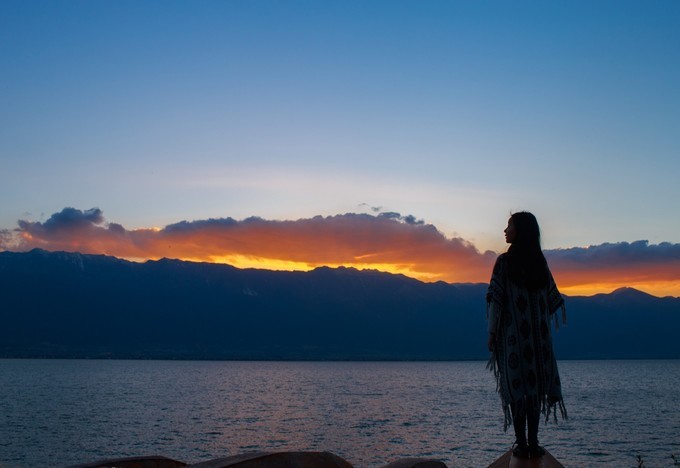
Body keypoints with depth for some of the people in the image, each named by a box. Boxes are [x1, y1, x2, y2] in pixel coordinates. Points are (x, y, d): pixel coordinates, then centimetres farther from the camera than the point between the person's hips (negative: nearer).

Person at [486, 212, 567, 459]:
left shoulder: (505, 261, -7)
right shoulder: (540, 262, 6)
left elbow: (497, 299, -11)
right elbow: (551, 299, 8)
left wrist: (492, 333, -7)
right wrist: (542, 328, 16)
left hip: (513, 334, -4)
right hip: (539, 335, 4)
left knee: (516, 385, 0)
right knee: (535, 384, 8)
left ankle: (521, 444, 0)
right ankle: (533, 443, 7)